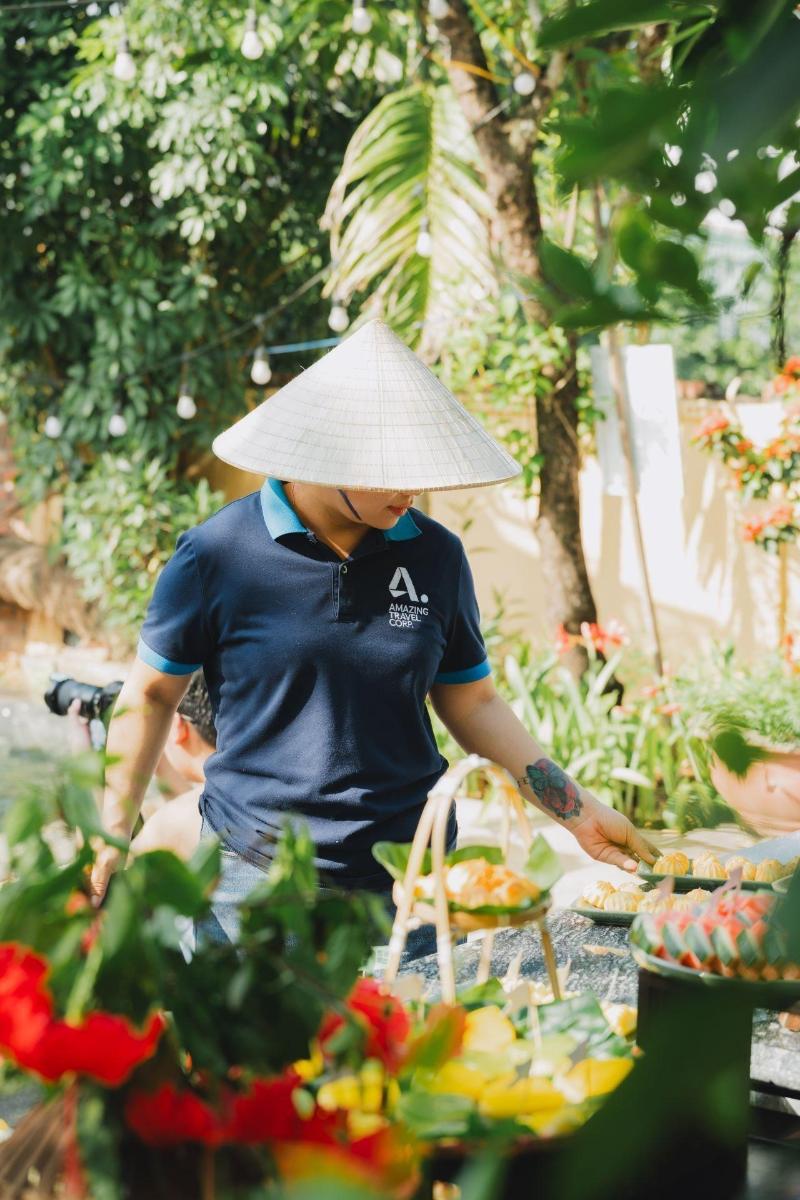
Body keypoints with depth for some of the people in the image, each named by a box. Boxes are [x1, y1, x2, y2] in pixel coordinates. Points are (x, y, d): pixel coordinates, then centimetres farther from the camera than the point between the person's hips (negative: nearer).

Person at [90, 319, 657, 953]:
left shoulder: (435, 555, 1)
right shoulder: (218, 555, -8)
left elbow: (472, 703, 10)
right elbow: (152, 694, 4)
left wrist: (579, 810, 5)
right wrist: (113, 836, 4)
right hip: (254, 877, -2)